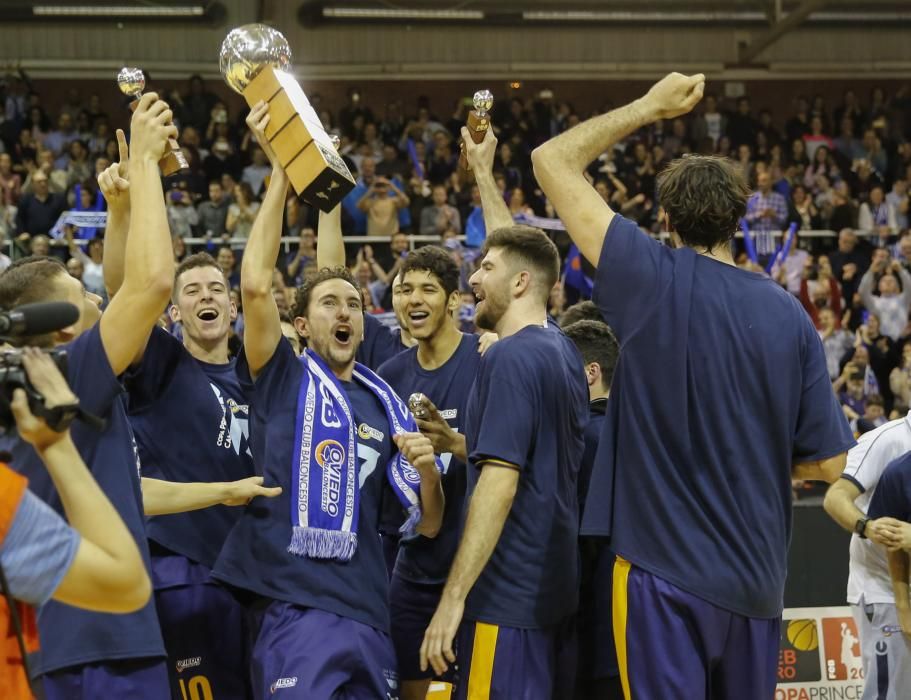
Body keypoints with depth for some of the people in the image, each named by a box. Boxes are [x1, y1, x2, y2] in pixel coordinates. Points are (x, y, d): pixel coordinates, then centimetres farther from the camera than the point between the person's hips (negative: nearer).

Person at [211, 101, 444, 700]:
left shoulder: (385, 403, 15)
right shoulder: (282, 378, 5)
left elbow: (428, 524, 15)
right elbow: (256, 285, -13)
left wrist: (428, 470, -8)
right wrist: (281, 170, -13)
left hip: (368, 609, 4)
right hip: (294, 606, -4)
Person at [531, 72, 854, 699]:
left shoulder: (654, 280, -7)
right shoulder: (789, 314, 1)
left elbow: (552, 160, 1)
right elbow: (827, 463, 4)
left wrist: (649, 107, 9)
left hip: (666, 571, -4)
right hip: (757, 581, 4)